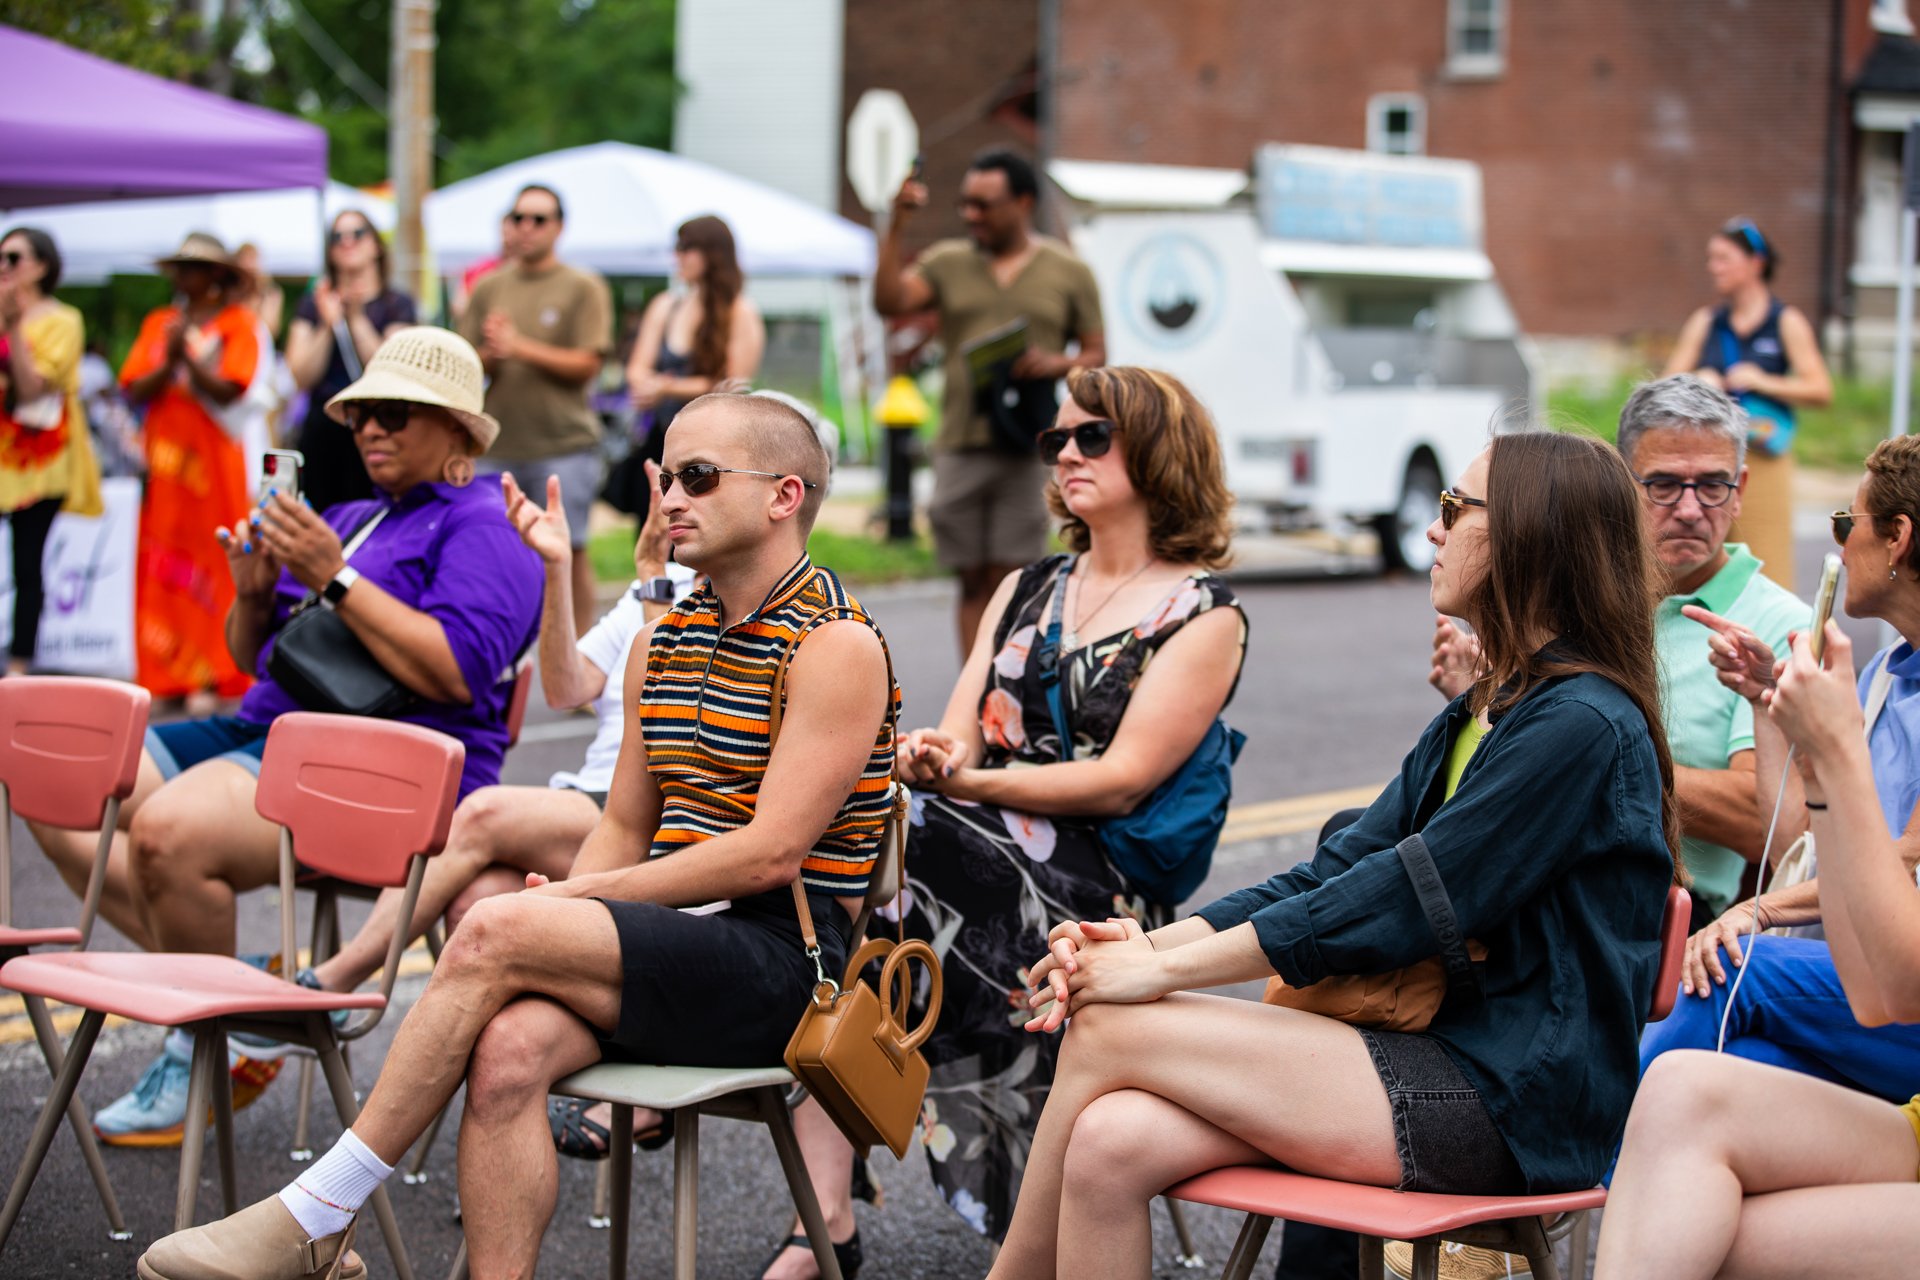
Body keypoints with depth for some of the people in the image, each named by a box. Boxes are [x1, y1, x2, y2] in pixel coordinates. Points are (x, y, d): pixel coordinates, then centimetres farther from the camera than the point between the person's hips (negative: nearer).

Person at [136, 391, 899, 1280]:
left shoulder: (838, 644, -7)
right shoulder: (664, 642, 19)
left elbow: (772, 854, -15)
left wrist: (578, 900, -13)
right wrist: (566, 908, -3)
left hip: (781, 964, -7)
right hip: (673, 949, 7)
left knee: (496, 931, -24)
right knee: (508, 1049, -26)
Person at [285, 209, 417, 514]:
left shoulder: (396, 305, 6)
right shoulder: (313, 304, 15)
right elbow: (302, 378, 3)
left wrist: (357, 320, -10)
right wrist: (328, 325, -7)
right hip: (321, 429, 3)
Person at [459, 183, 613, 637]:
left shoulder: (584, 288, 1)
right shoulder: (489, 288, 13)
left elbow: (586, 365, -8)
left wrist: (520, 347, -13)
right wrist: (491, 355, -11)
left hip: (564, 444, -4)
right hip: (499, 443, 4)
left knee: (568, 551, -4)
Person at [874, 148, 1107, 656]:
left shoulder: (1069, 271, 9)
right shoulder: (949, 262, 12)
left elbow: (1097, 355, 9)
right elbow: (889, 301, -3)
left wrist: (1056, 364, -11)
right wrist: (895, 229, -11)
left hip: (1027, 446, -2)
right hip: (960, 444, 2)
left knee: (1008, 582, -7)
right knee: (973, 582, 4)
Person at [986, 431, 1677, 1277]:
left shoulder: (1584, 726, -14)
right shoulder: (1480, 715, 18)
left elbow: (1395, 905, -18)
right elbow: (1338, 872, 12)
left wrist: (1165, 969, -14)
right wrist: (1150, 942, -2)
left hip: (1508, 1103, -8)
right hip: (1437, 1060, 8)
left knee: (1111, 1032, -11)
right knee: (1110, 1144, -15)